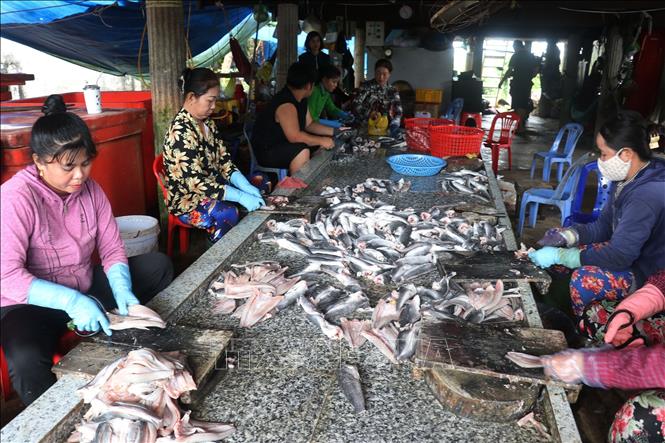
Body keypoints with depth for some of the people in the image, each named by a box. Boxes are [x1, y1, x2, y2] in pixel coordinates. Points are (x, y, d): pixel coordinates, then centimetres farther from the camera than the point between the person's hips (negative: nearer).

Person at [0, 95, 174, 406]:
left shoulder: (89, 189, -5)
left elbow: (112, 249, -2)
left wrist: (122, 289, -21)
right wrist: (71, 301, -37)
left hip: (86, 288, 6)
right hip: (32, 303, -6)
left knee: (158, 265, -2)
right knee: (27, 360, -37)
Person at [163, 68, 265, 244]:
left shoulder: (207, 123, 4)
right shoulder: (180, 132, -23)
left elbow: (224, 160, 4)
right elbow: (196, 182, -28)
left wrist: (246, 187, -13)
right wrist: (241, 196, -30)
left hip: (212, 188, 9)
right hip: (187, 200, -8)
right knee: (228, 213, -31)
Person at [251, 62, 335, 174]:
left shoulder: (301, 100, 5)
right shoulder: (286, 105, -28)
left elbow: (309, 124, 10)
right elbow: (294, 136, -34)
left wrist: (335, 131, 1)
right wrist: (321, 141, -26)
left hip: (285, 144, 10)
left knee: (322, 145, 8)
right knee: (302, 152, -33)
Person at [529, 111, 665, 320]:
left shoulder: (647, 195, -32)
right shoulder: (629, 180, -1)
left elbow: (619, 256, -33)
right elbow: (603, 226, 7)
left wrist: (559, 255, -27)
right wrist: (567, 235, -11)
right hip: (627, 253, 10)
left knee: (585, 279, -33)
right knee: (556, 241, 4)